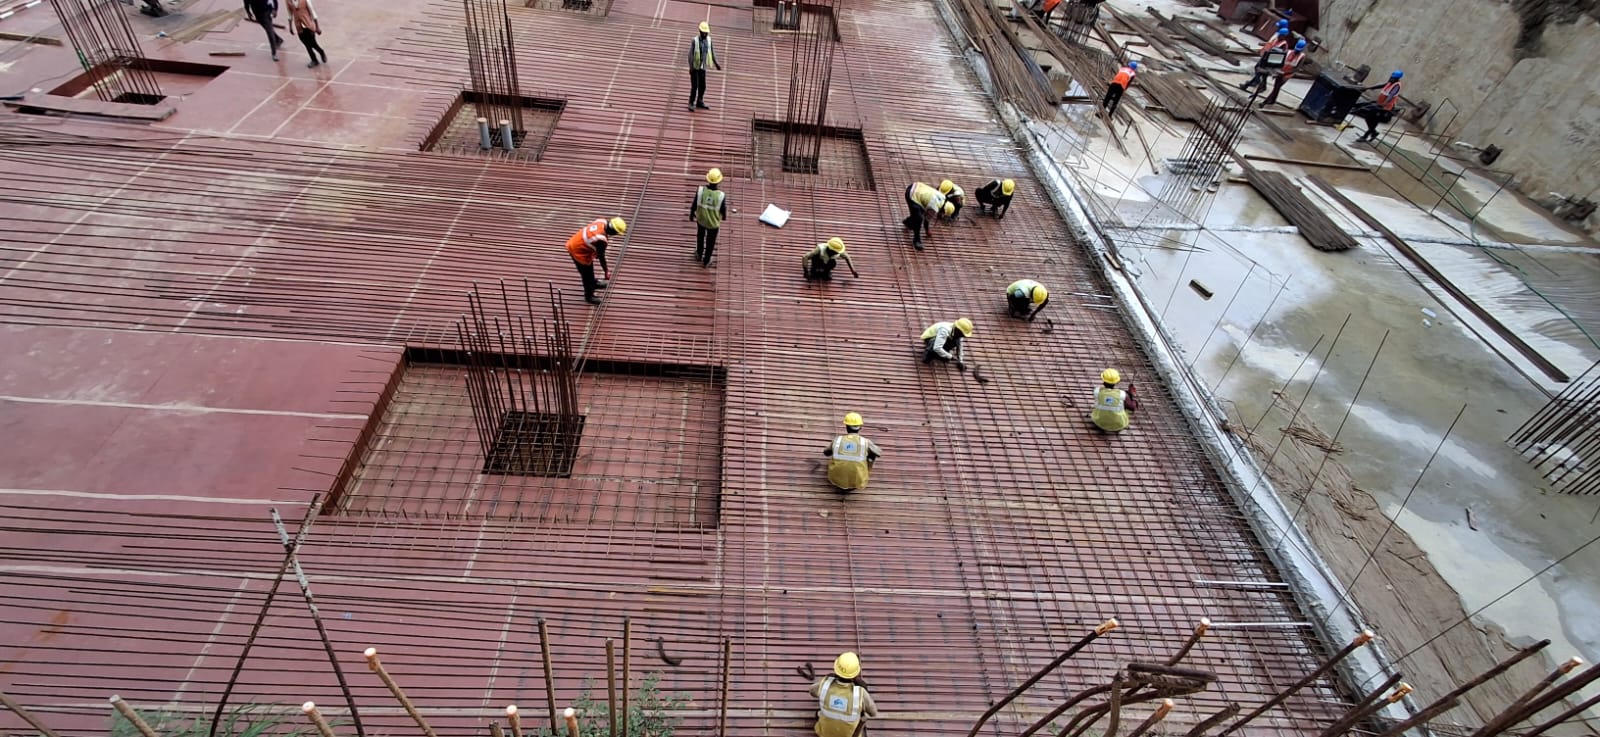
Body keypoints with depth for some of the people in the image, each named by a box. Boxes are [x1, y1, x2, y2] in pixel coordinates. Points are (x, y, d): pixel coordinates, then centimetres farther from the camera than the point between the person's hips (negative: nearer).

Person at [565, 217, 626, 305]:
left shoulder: (602, 221, -15)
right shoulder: (601, 240, -37)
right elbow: (601, 256, -23)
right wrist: (606, 271, -9)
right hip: (578, 251, -9)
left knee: (590, 268, 31)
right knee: (587, 275, 12)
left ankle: (593, 283, 57)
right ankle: (589, 296, 33)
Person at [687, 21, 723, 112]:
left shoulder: (708, 40, 0)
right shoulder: (694, 40, -14)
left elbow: (712, 52, 10)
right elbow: (690, 54, -13)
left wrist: (716, 64, 12)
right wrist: (691, 67, -17)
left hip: (702, 67, 5)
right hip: (694, 67, -5)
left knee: (702, 86, 11)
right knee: (694, 86, -4)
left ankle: (699, 102, 28)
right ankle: (691, 103, 8)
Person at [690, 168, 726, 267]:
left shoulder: (700, 190, -29)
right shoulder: (721, 195, -33)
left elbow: (694, 205, -14)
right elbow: (723, 209, -15)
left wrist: (691, 214, 8)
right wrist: (724, 215, 10)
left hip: (700, 218, 2)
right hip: (713, 222, -2)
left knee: (700, 236, 33)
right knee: (710, 241, 25)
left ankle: (699, 254, 56)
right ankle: (706, 261, 47)